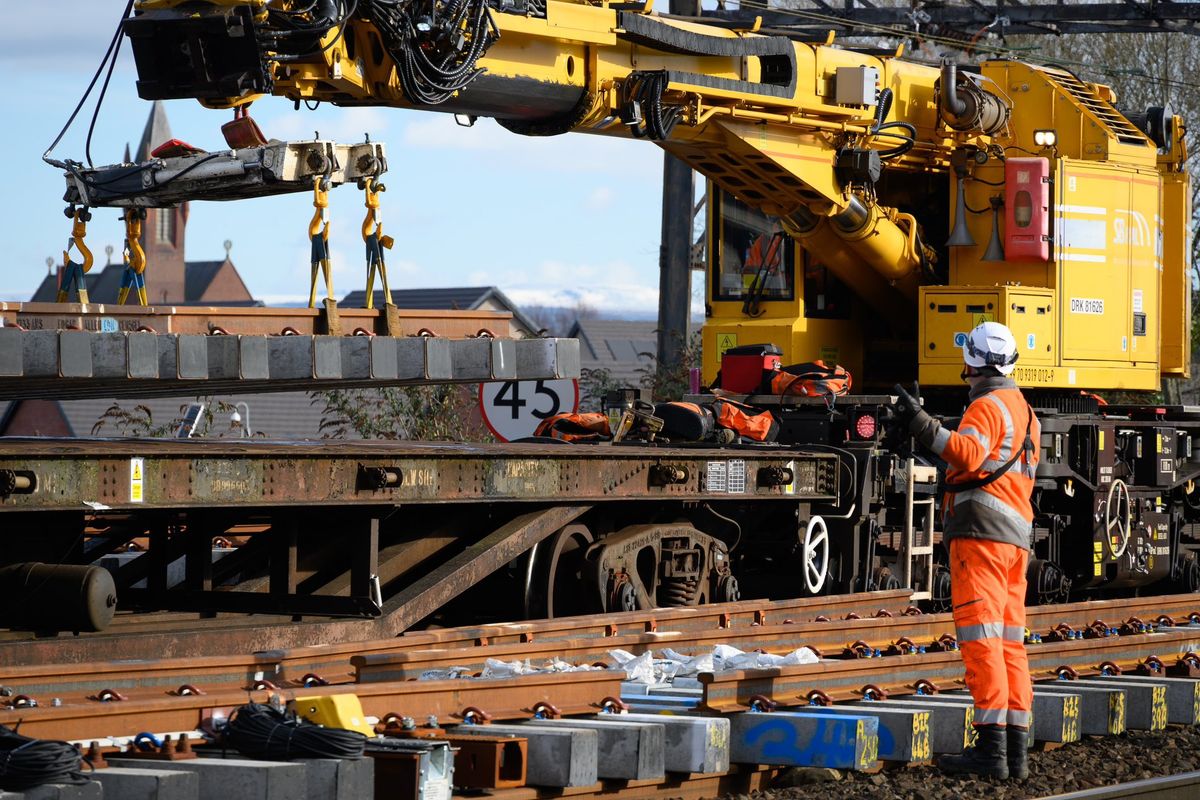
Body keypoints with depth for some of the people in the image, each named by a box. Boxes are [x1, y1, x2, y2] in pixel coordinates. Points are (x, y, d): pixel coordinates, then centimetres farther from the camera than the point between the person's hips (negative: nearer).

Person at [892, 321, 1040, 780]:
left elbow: (968, 454, -25)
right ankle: (1016, 750, 6)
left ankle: (991, 748, -18)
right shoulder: (1025, 411, 22)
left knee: (980, 638, -12)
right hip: (1016, 535, 9)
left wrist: (923, 427, -32)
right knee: (1009, 642, 8)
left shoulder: (987, 406, -7)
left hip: (981, 532, -9)